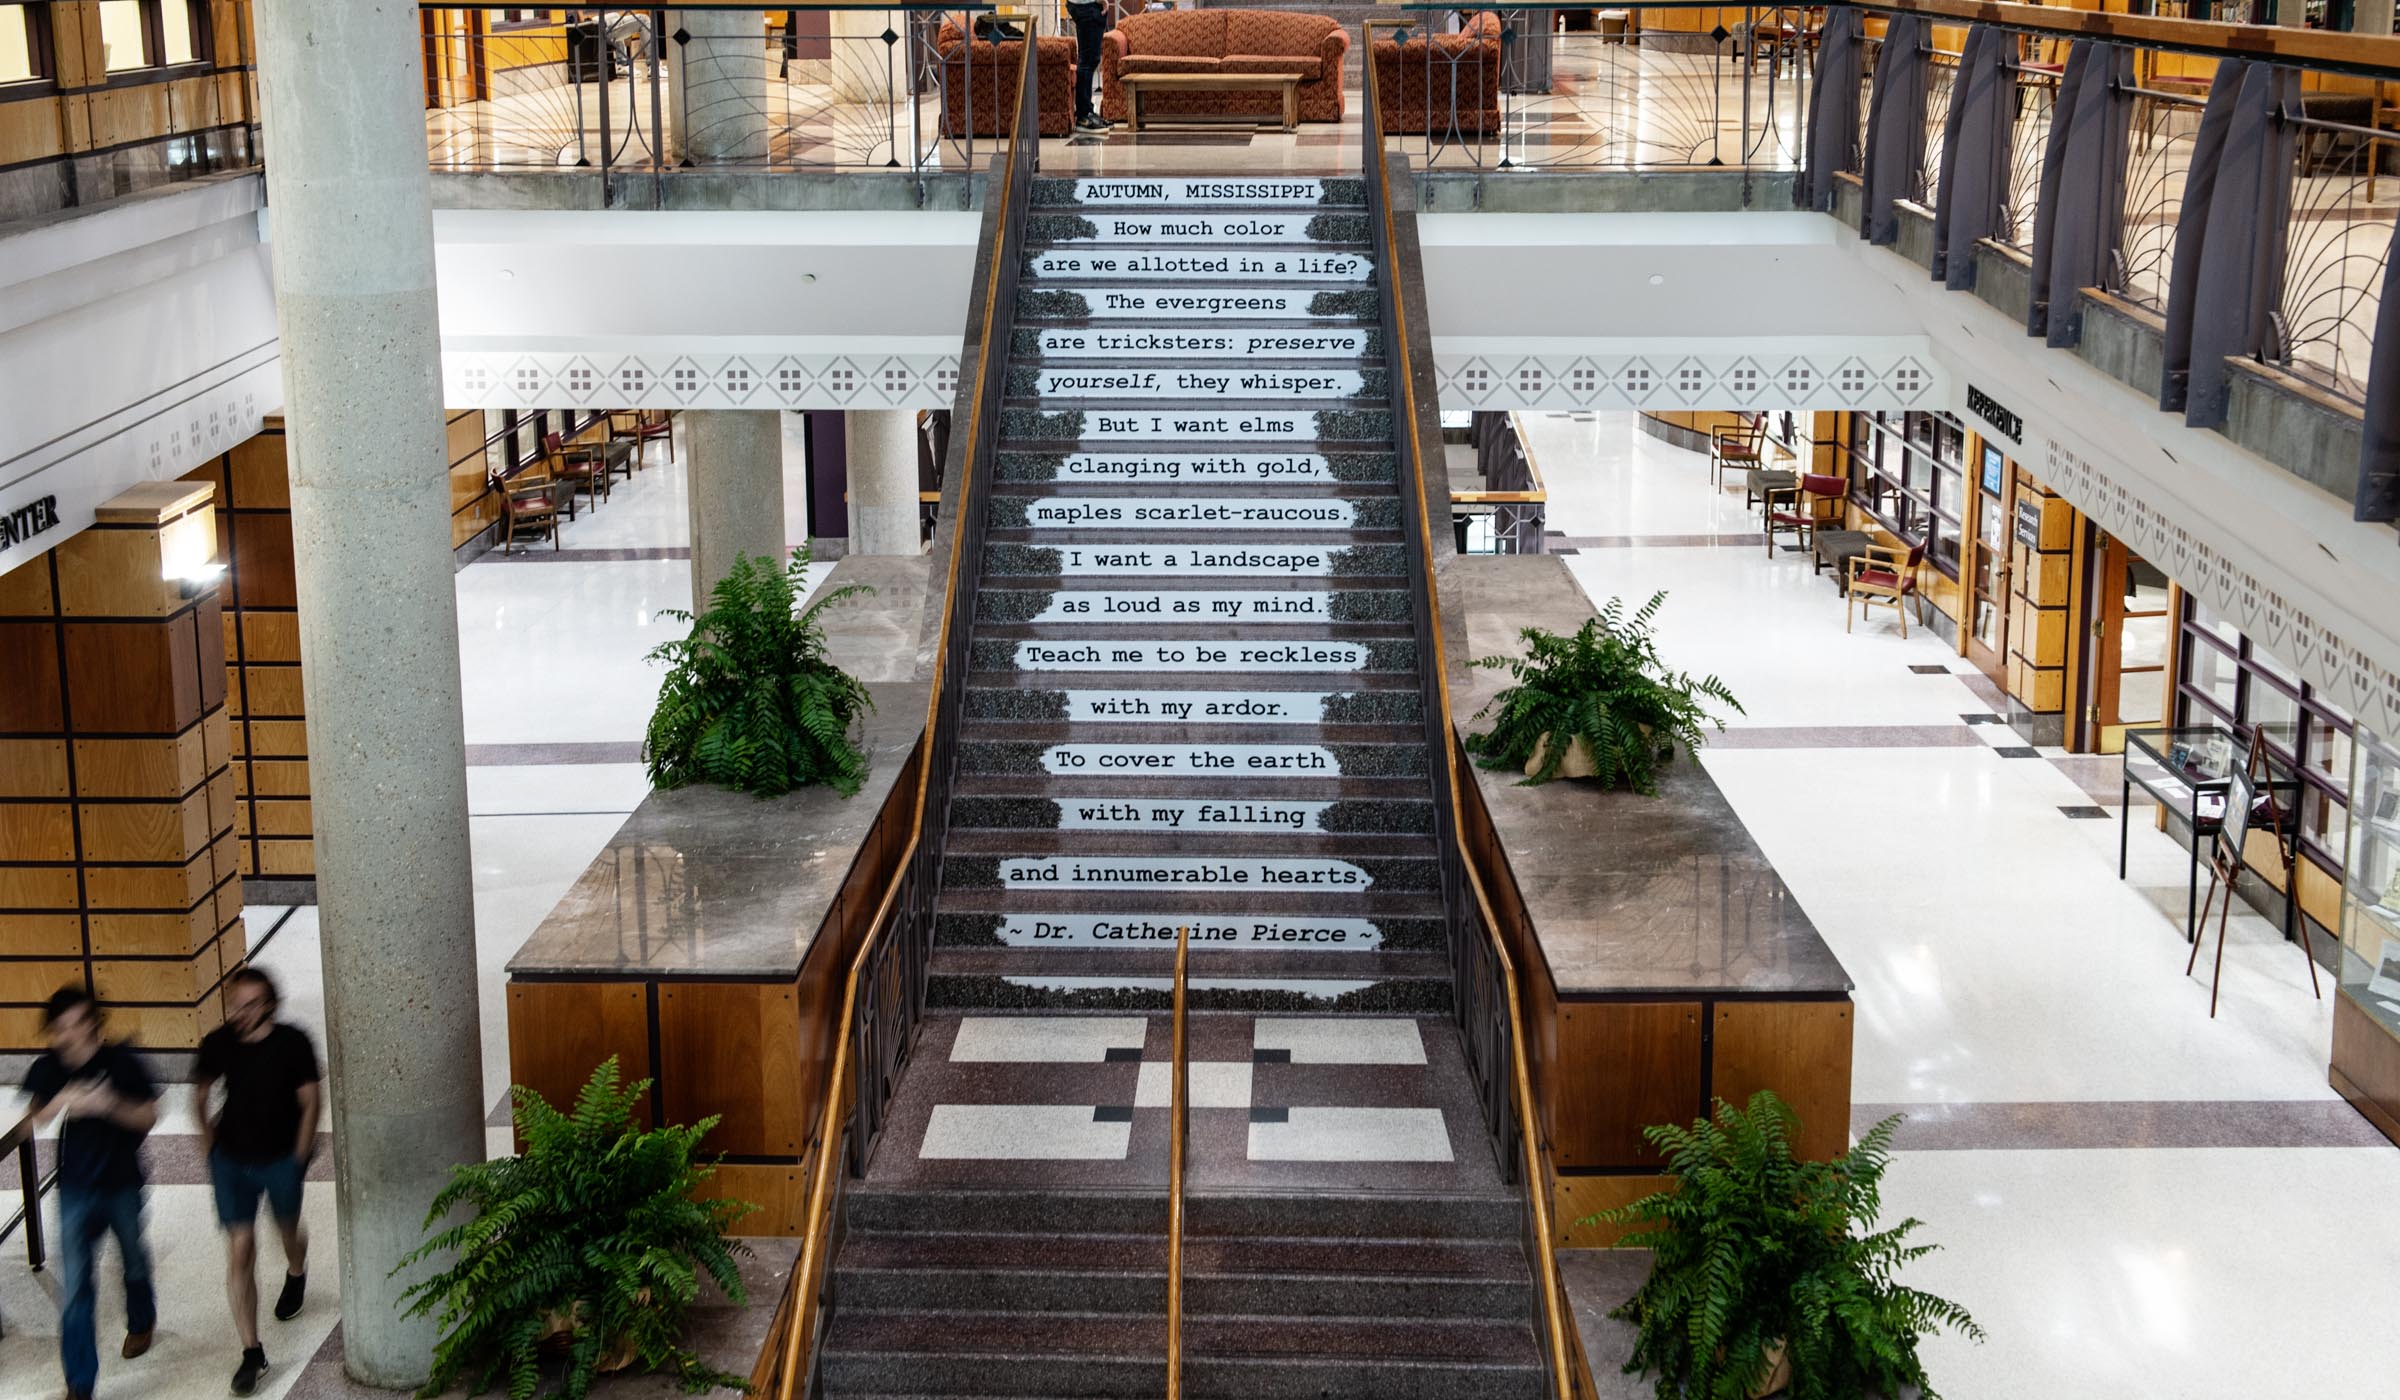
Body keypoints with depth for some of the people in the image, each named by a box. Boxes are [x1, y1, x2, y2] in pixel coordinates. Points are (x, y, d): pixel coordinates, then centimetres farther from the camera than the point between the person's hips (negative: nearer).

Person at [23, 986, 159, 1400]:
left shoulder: (122, 1063, -16)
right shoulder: (47, 1070, -10)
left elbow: (149, 1117, -9)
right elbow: (31, 1124, 0)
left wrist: (112, 1105, -30)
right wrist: (59, 1104, -21)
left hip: (123, 1183, 0)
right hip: (77, 1190, 0)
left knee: (134, 1261, 23)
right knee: (75, 1285, -5)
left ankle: (141, 1323, 54)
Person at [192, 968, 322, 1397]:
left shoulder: (293, 1043, -16)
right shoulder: (218, 1044, -10)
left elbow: (309, 1103, -7)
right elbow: (200, 1091, 9)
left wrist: (299, 1157, -6)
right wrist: (208, 1137, 7)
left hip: (282, 1157, -1)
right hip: (232, 1160, 1)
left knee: (288, 1230, 22)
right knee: (239, 1251, -6)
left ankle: (296, 1273, 61)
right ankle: (251, 1352, -1)